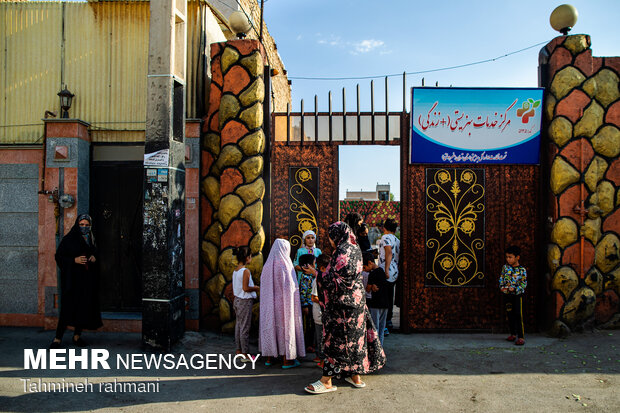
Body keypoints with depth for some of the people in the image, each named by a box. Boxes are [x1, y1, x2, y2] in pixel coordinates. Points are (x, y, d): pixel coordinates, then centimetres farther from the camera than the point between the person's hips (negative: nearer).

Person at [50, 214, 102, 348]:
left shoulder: (91, 240, 14)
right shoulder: (68, 239, -1)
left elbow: (96, 254, 24)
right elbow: (59, 257, -4)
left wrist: (94, 258, 1)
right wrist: (75, 260, -17)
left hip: (87, 278, 5)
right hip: (72, 278, -5)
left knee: (84, 306, 3)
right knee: (68, 306, -9)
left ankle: (77, 336, 14)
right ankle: (58, 338, -1)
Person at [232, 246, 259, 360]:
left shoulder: (235, 270, 7)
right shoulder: (245, 271, -18)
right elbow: (245, 288, -22)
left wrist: (252, 287, 16)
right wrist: (256, 288, -6)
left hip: (237, 300, 9)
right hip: (245, 301, -9)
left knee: (238, 325, 15)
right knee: (245, 327, -1)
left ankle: (239, 350, 25)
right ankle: (245, 354, 6)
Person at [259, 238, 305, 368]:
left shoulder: (267, 266, 2)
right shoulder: (285, 265, -14)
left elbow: (263, 287, 7)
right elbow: (291, 287, -14)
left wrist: (268, 301, 16)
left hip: (269, 303, 6)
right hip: (284, 303, -6)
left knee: (270, 325, 13)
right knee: (285, 326, 2)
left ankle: (269, 358, 21)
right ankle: (287, 360, 8)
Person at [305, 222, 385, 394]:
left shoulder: (342, 252, -18)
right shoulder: (354, 249, 11)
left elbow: (339, 280, -22)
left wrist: (318, 275, -15)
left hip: (343, 303, -9)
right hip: (356, 301, 10)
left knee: (336, 339, -4)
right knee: (353, 338, 14)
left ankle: (326, 381, 3)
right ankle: (355, 376, 23)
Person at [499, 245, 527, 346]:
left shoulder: (522, 269, -9)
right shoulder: (505, 267, 3)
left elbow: (524, 283, -7)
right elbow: (501, 278, 9)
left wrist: (515, 289, -19)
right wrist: (502, 286, -8)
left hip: (517, 295, -4)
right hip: (507, 295, 5)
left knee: (518, 316, -5)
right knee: (510, 315, 13)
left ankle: (521, 336, 0)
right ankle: (513, 334, 26)